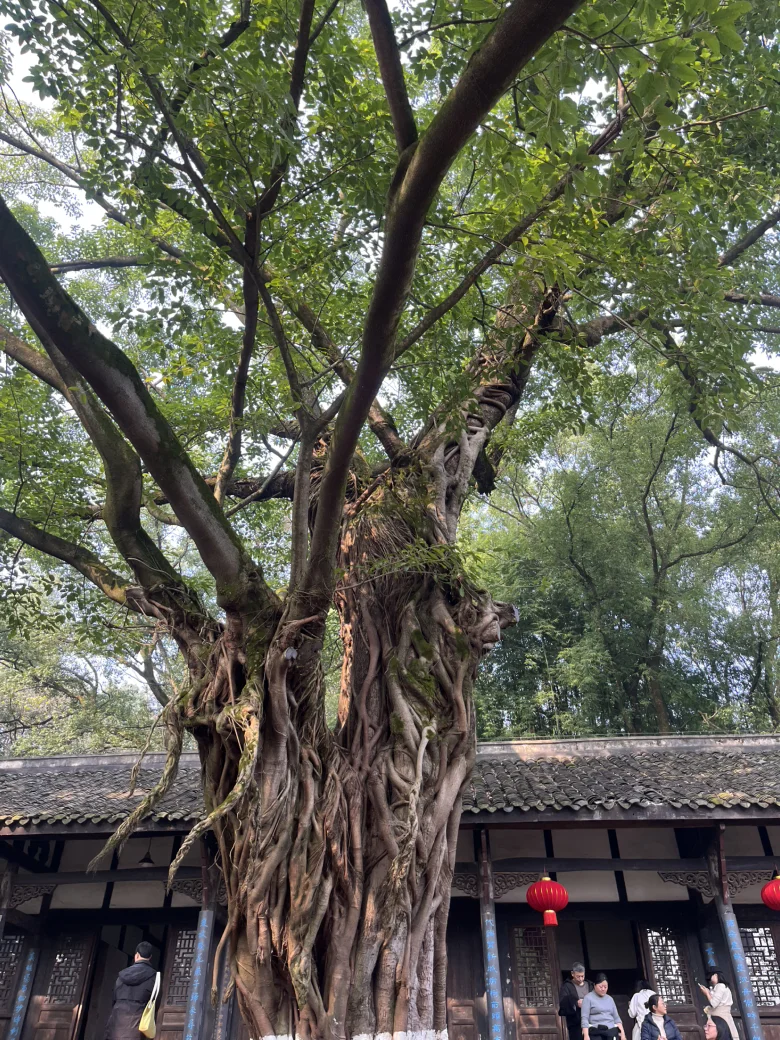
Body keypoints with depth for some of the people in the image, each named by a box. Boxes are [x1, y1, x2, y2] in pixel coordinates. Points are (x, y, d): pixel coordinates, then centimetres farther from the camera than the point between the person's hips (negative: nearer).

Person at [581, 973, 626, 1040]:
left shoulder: (610, 999, 17)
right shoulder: (588, 998, -1)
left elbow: (616, 1018, 19)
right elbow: (585, 1019, -7)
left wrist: (622, 1034, 8)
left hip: (612, 1032, 5)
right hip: (596, 1033, -5)